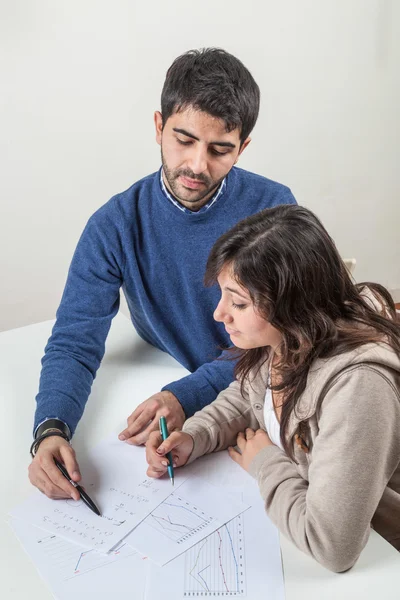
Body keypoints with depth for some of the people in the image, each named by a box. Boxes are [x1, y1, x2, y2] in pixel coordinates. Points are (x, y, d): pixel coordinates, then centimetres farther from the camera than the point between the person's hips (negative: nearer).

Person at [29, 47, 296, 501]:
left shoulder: (272, 209, -11)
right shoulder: (116, 225, -9)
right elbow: (75, 342, -9)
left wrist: (189, 395, -28)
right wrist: (50, 430, -28)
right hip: (161, 392, 2)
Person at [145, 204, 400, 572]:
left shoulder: (356, 386, -37)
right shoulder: (281, 336, -13)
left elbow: (331, 545, -36)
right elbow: (243, 400, 7)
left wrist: (265, 462, -21)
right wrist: (193, 438, -12)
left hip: (363, 560, -6)